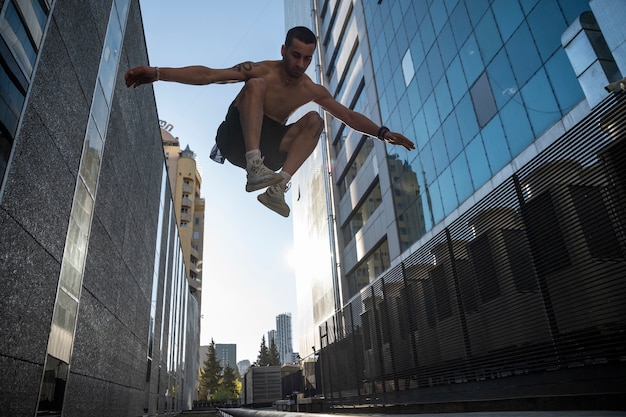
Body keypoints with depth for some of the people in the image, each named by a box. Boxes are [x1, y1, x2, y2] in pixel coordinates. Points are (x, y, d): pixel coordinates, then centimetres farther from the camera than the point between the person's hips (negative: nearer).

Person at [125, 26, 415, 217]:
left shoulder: (312, 90, 0)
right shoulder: (261, 71, -12)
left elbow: (350, 116, 4)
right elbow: (207, 75, -20)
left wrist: (384, 133, -3)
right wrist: (157, 73, -29)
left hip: (269, 148, 4)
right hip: (237, 139, -4)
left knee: (315, 121, -16)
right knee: (255, 85, -25)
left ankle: (279, 186, -32)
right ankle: (253, 168, -40)